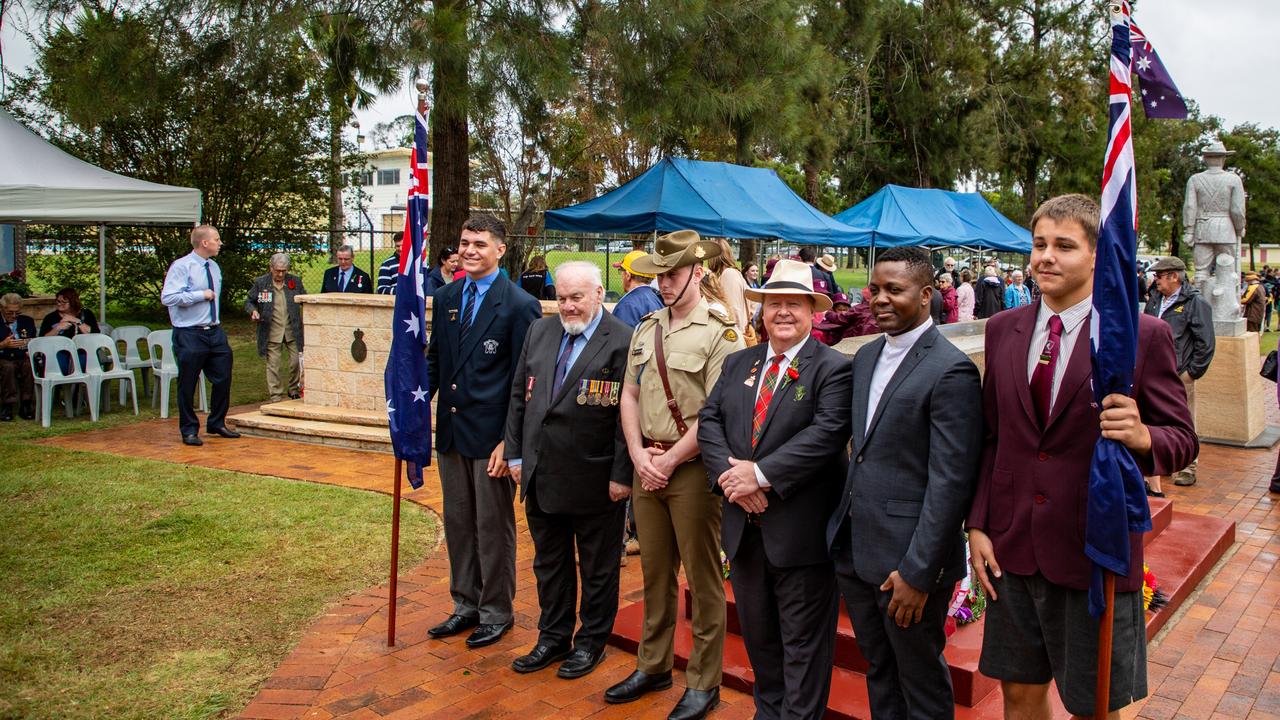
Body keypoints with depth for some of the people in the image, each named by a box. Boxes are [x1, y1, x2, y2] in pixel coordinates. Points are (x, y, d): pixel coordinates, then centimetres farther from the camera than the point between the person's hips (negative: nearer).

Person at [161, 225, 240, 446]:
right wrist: (201, 295, -18)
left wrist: (217, 324, 16)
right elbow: (167, 297, -21)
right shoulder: (181, 266, -12)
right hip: (190, 335, -7)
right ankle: (189, 430, 16)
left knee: (223, 379, 10)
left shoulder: (214, 267, 12)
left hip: (215, 332, 7)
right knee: (187, 385, 3)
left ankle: (217, 423, 27)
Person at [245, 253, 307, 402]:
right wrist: (253, 310, -11)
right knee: (273, 365, 2)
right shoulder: (260, 283, 0)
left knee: (296, 362, 1)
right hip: (272, 332, -1)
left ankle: (294, 390, 22)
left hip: (293, 331, 1)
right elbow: (249, 302, 10)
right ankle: (276, 396, 11)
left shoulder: (295, 281, 4)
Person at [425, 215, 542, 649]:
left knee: (493, 527, 7)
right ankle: (466, 605, 31)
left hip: (491, 435, -6)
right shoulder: (445, 299, 9)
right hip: (450, 432, 6)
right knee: (458, 524, 16)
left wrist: (509, 441, -15)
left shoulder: (519, 305, -11)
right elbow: (434, 361, 14)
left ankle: (496, 612, 22)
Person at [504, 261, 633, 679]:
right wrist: (516, 454, 7)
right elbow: (519, 396, 10)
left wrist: (622, 475, -15)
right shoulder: (539, 332, 7)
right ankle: (553, 636, 35)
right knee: (548, 561, 19)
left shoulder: (623, 342, -13)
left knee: (598, 567, 12)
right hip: (541, 477, 6)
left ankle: (591, 641, 29)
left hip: (594, 482, -6)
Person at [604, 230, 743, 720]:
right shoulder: (646, 329, 11)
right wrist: (639, 455, -2)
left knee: (703, 578, 4)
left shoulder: (720, 333, -10)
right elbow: (629, 395, 11)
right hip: (647, 467, 6)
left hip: (693, 470, -6)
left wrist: (669, 460, -14)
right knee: (654, 572, 17)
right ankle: (653, 666, 31)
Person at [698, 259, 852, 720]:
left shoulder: (833, 368, -8)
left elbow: (826, 433, -20)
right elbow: (709, 420, 4)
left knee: (803, 640, 6)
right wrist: (728, 473, -14)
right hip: (744, 524, 6)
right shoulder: (738, 363, 11)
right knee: (756, 631, 21)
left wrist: (762, 473, -23)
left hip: (800, 528, -6)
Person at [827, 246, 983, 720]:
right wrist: (841, 529, 10)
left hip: (909, 559, -7)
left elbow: (950, 481, -18)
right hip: (854, 551, 7)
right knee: (878, 672, 21)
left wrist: (917, 572, -19)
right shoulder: (866, 357, 10)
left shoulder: (951, 371, -15)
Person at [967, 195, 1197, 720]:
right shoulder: (1003, 330, 5)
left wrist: (1142, 436, -27)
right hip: (1012, 551, 4)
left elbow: (1182, 438, -4)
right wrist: (978, 524, 4)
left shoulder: (1144, 334, -7)